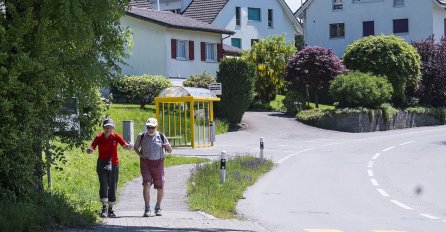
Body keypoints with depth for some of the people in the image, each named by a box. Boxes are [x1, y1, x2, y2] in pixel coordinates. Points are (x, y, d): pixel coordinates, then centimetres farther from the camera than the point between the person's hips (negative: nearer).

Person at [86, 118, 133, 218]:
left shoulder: (116, 137, 0)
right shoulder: (99, 137, -1)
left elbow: (125, 145, -9)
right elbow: (91, 148, -6)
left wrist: (129, 146, -32)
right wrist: (89, 150, -30)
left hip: (114, 165, 1)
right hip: (102, 164, -1)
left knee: (112, 187, 3)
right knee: (103, 185, -14)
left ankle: (110, 209, 15)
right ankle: (104, 208, -10)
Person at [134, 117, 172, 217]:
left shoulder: (161, 136, 1)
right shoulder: (141, 136, 1)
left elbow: (170, 150, 6)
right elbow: (136, 147, 17)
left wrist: (167, 147, -18)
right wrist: (140, 155, -1)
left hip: (158, 163, 1)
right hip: (145, 163, -1)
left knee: (160, 187, 3)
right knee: (146, 184, -18)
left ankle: (158, 207, 25)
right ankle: (147, 209, -16)